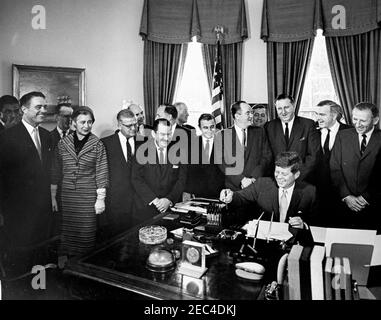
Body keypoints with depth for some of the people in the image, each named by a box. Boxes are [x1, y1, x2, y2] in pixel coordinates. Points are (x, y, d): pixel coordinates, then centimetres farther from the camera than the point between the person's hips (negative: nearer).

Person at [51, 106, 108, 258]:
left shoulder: (97, 145, -2)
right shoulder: (63, 143, 5)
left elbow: (101, 173, -2)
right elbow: (56, 172, 9)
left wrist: (101, 199, -5)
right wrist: (53, 196, 8)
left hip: (89, 196, -2)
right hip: (67, 196, 2)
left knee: (86, 235, 1)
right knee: (68, 234, 7)